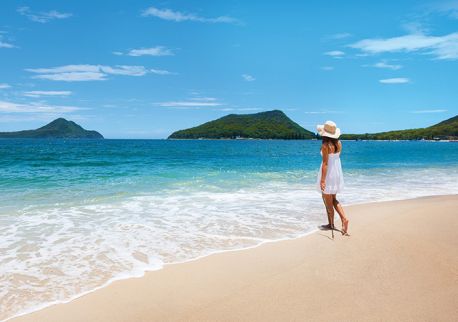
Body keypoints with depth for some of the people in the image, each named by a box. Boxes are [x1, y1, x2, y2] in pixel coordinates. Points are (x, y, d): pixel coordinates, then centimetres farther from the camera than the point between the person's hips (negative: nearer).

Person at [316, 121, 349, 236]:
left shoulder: (325, 145, -18)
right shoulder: (338, 143, 2)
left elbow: (325, 163, -21)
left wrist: (322, 180, -20)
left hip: (328, 173, -7)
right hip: (337, 173, 7)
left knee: (328, 201, 8)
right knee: (334, 200, 19)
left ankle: (331, 224, 18)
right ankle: (344, 218, 4)